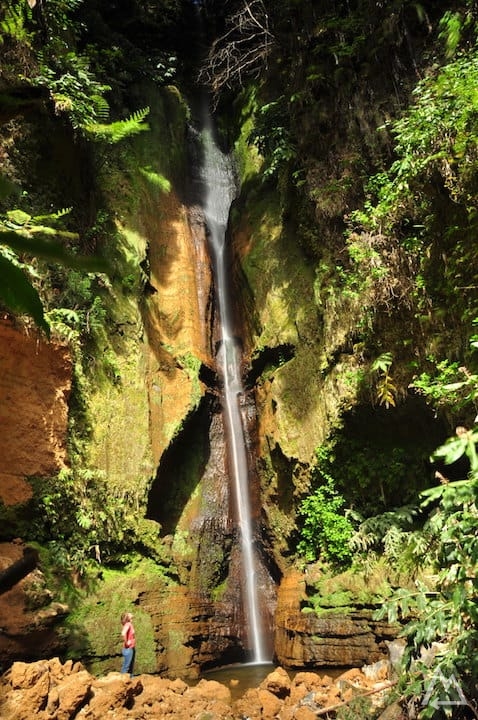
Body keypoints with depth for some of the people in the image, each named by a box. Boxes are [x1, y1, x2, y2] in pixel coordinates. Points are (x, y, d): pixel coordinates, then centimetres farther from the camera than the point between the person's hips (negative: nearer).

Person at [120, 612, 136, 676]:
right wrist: (126, 643, -22)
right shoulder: (127, 624, -16)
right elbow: (123, 634, -34)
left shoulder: (130, 625, 11)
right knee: (126, 666, -4)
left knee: (131, 666, 15)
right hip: (128, 649, -10)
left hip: (132, 648, 10)